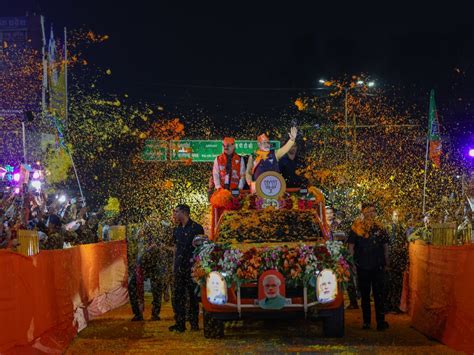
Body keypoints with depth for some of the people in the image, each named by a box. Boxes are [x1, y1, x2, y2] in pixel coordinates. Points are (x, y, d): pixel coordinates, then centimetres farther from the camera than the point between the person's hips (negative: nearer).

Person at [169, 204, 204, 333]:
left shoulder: (196, 228, -4)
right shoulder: (176, 230, 14)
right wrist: (175, 263, 14)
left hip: (192, 267, -6)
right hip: (179, 268, 6)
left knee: (193, 296, -1)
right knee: (177, 296, 2)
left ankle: (194, 323, 6)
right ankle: (180, 324, 6)